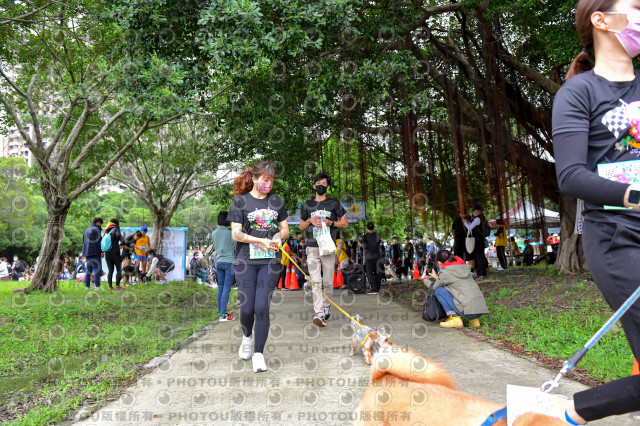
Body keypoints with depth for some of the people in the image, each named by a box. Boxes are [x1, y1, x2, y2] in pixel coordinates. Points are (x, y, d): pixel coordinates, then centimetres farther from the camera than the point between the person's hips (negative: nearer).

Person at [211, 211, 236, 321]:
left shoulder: (214, 233, 6)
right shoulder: (230, 233, -9)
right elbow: (236, 248, -2)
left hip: (218, 262, 5)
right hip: (229, 261, -5)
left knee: (220, 287, 11)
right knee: (227, 288, -5)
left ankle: (220, 312, 13)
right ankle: (223, 314, -8)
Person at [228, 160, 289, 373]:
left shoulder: (276, 201, 11)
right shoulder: (241, 201, 1)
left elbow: (285, 229, 16)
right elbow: (236, 234, -4)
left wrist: (278, 238, -6)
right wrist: (261, 241, -16)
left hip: (270, 261, 2)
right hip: (245, 261, -1)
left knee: (262, 307, -5)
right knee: (247, 308, -1)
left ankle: (258, 353, 8)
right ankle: (247, 336, 33)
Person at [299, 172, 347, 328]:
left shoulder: (334, 204, 8)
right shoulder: (307, 205, 14)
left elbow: (344, 222, 10)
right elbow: (301, 226, 20)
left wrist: (330, 222, -7)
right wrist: (310, 220, -1)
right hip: (312, 248, 1)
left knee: (328, 281, 3)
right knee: (316, 281, -9)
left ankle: (327, 307, 25)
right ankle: (320, 314, -14)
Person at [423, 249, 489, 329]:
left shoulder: (445, 273, -3)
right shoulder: (464, 267, 18)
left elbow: (434, 288, 13)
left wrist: (424, 278, 30)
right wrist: (437, 278, 41)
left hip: (469, 310, -7)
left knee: (439, 290, 2)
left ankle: (455, 319, -4)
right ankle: (474, 319, 16)